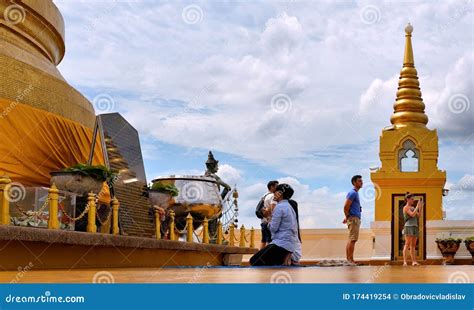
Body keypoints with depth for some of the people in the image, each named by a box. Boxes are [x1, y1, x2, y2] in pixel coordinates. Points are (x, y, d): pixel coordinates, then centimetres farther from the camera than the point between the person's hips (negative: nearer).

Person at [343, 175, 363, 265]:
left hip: (356, 219, 10)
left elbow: (347, 207, 24)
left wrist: (346, 218, 17)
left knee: (351, 240, 10)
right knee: (352, 240, -11)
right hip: (354, 218, -10)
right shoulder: (352, 193, -12)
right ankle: (350, 260, -11)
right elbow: (346, 207, -18)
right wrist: (347, 217, -7)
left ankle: (348, 259, 12)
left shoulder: (355, 193, 19)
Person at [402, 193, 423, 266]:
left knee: (413, 245, 4)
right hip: (408, 227, -8)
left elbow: (418, 216, 13)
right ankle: (405, 261, -16)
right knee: (407, 244, -13)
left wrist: (420, 207, 5)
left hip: (415, 227, 8)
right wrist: (417, 206, -12)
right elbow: (412, 215, -17)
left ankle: (414, 261, 3)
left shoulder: (413, 208, 20)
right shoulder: (406, 207, -4)